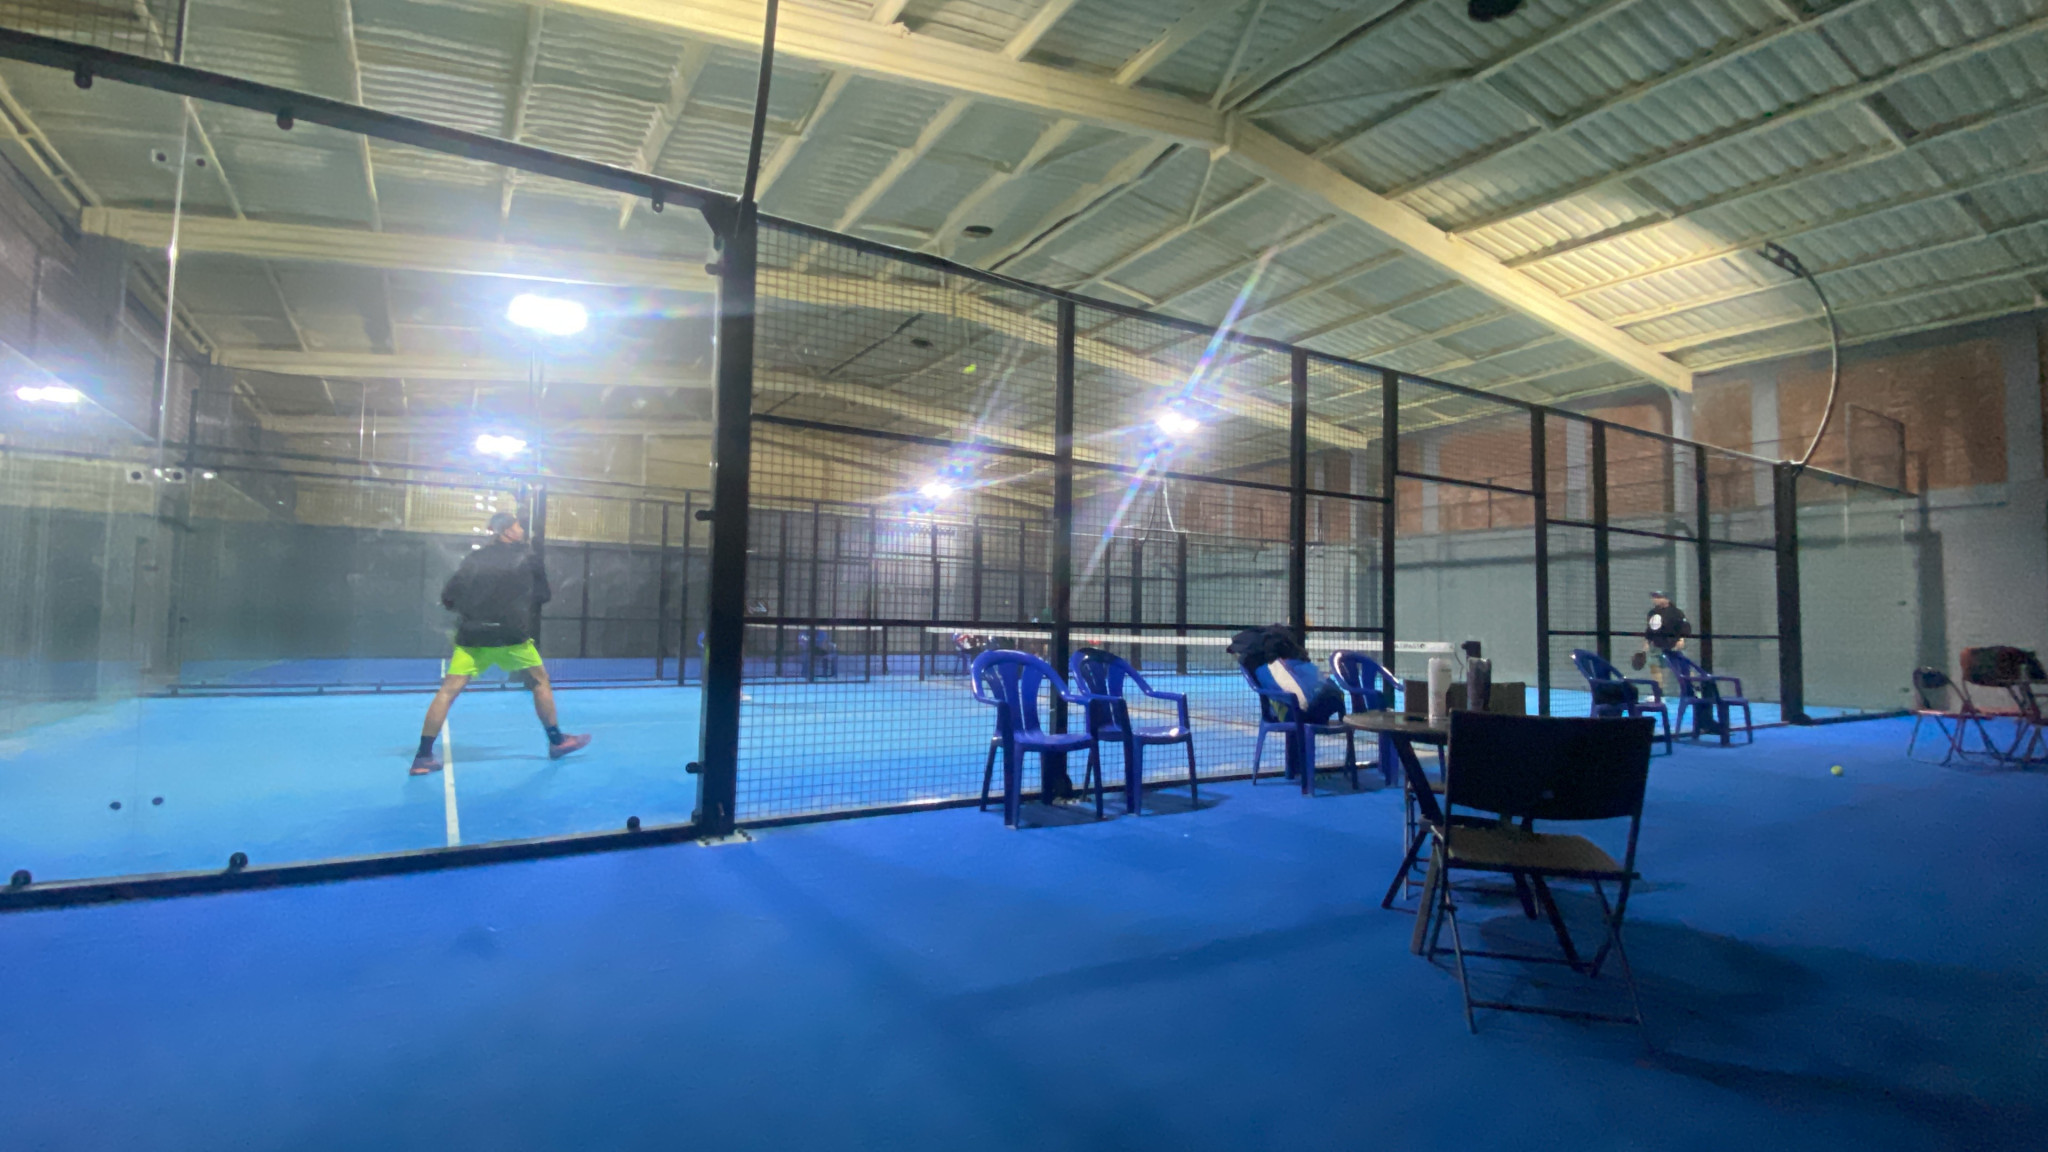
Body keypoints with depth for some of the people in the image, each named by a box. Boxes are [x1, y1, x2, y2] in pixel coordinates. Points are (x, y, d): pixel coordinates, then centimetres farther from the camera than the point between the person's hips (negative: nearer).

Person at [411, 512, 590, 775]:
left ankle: (422, 757, 0)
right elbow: (542, 596, 10)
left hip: (473, 635, 2)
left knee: (448, 691, 4)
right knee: (540, 682, 14)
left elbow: (448, 599, 8)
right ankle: (557, 741, 19)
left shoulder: (473, 559, 9)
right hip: (511, 635, -2)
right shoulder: (528, 558, 4)